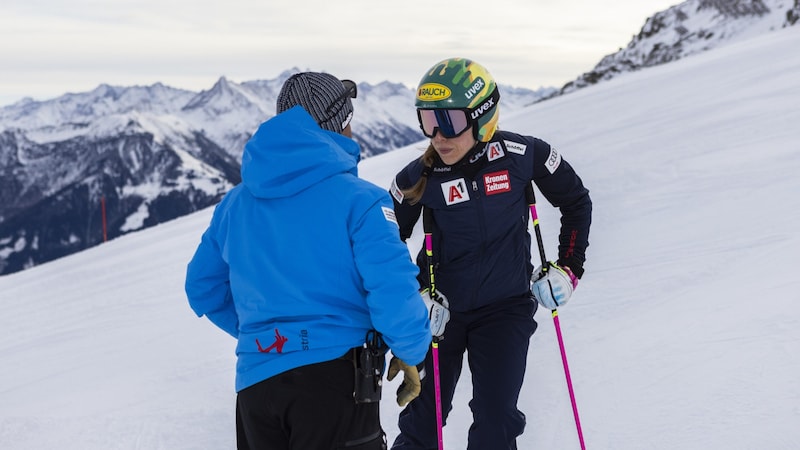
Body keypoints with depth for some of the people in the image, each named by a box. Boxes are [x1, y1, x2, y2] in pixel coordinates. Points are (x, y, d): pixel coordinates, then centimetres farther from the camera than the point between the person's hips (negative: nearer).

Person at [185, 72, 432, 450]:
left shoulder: (236, 202, 10)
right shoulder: (357, 198, -9)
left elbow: (203, 287, 17)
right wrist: (411, 355, 0)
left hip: (254, 380, 5)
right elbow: (393, 288, -16)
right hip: (335, 377, -5)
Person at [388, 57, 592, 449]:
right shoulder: (419, 177, -14)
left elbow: (576, 201, 2)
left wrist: (567, 268, -3)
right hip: (439, 310, 1)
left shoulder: (521, 155, -15)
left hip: (506, 308, 0)